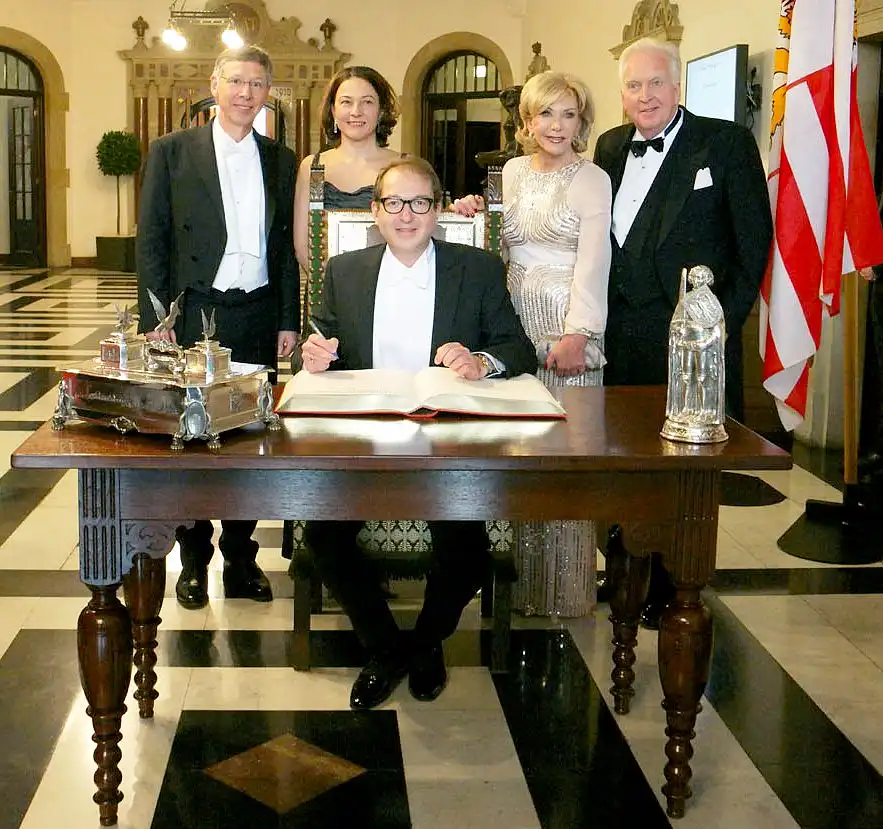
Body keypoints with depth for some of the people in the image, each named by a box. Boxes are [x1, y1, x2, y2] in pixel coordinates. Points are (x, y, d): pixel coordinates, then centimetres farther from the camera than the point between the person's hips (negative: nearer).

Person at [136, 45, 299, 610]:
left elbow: (287, 245, 11)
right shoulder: (172, 152, 1)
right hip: (194, 314, -2)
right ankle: (194, 558, 17)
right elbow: (151, 240, -1)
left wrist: (289, 320, 5)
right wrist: (155, 320, -7)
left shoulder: (281, 161, 9)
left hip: (259, 316, 2)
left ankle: (241, 557, 19)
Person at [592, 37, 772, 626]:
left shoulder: (726, 142, -4)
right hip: (621, 331, 5)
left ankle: (673, 592, 17)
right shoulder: (610, 147, 12)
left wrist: (725, 322, -7)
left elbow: (755, 239, -3)